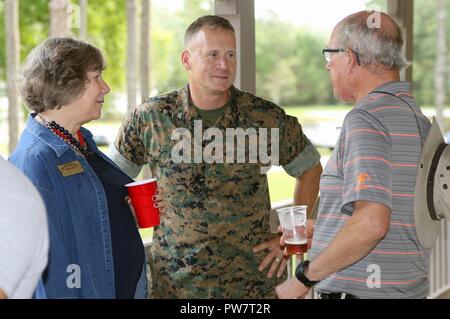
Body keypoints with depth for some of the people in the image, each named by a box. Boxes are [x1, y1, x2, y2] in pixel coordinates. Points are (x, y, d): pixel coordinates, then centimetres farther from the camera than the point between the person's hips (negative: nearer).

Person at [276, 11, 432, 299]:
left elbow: (371, 223, -28)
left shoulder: (366, 119, -17)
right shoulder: (417, 117, 11)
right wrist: (314, 232, 21)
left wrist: (305, 277, -18)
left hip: (359, 291, -9)